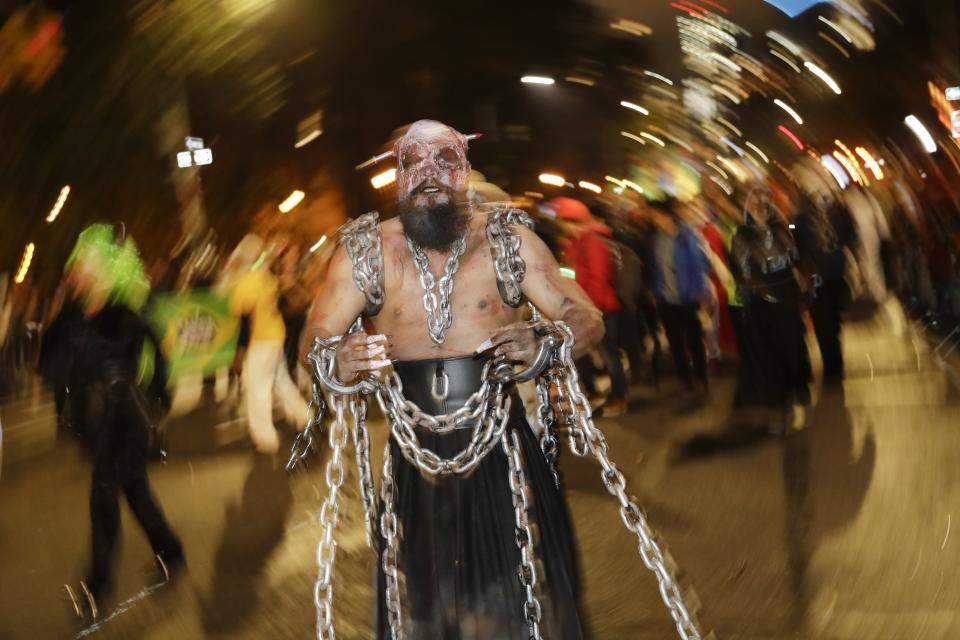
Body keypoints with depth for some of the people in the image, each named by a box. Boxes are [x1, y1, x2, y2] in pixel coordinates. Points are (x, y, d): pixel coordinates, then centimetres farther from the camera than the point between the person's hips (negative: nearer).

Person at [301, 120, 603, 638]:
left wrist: (541, 345, -27)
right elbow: (314, 338, -1)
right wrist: (338, 365, -25)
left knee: (520, 593, 5)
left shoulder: (508, 240, -4)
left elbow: (586, 318, -5)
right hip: (416, 449, 1)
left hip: (500, 442, 0)